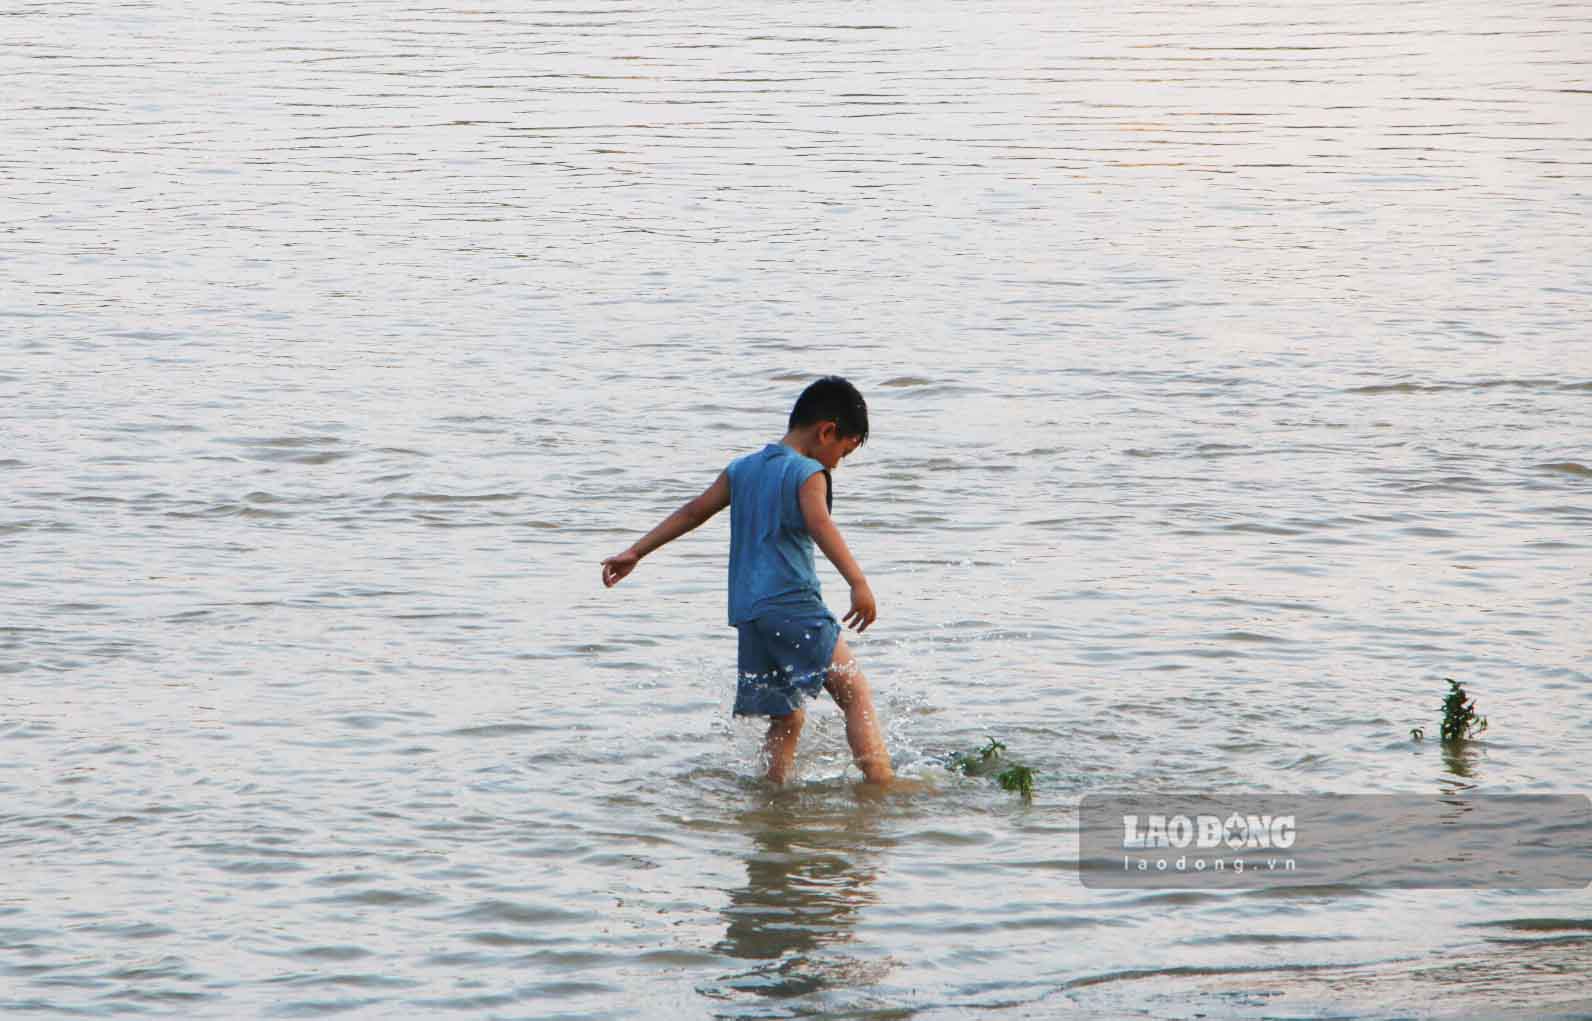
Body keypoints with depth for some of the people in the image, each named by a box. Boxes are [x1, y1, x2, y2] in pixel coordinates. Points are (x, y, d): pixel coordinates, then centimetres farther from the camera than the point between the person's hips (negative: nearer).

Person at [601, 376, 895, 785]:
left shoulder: (742, 469, 18)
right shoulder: (808, 473, -4)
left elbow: (693, 511, 21)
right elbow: (819, 525, -21)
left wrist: (635, 552, 26)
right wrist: (858, 583, -32)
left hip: (748, 613, 7)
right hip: (793, 605, -7)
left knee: (787, 718, 15)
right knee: (857, 694, -12)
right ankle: (881, 785, -28)